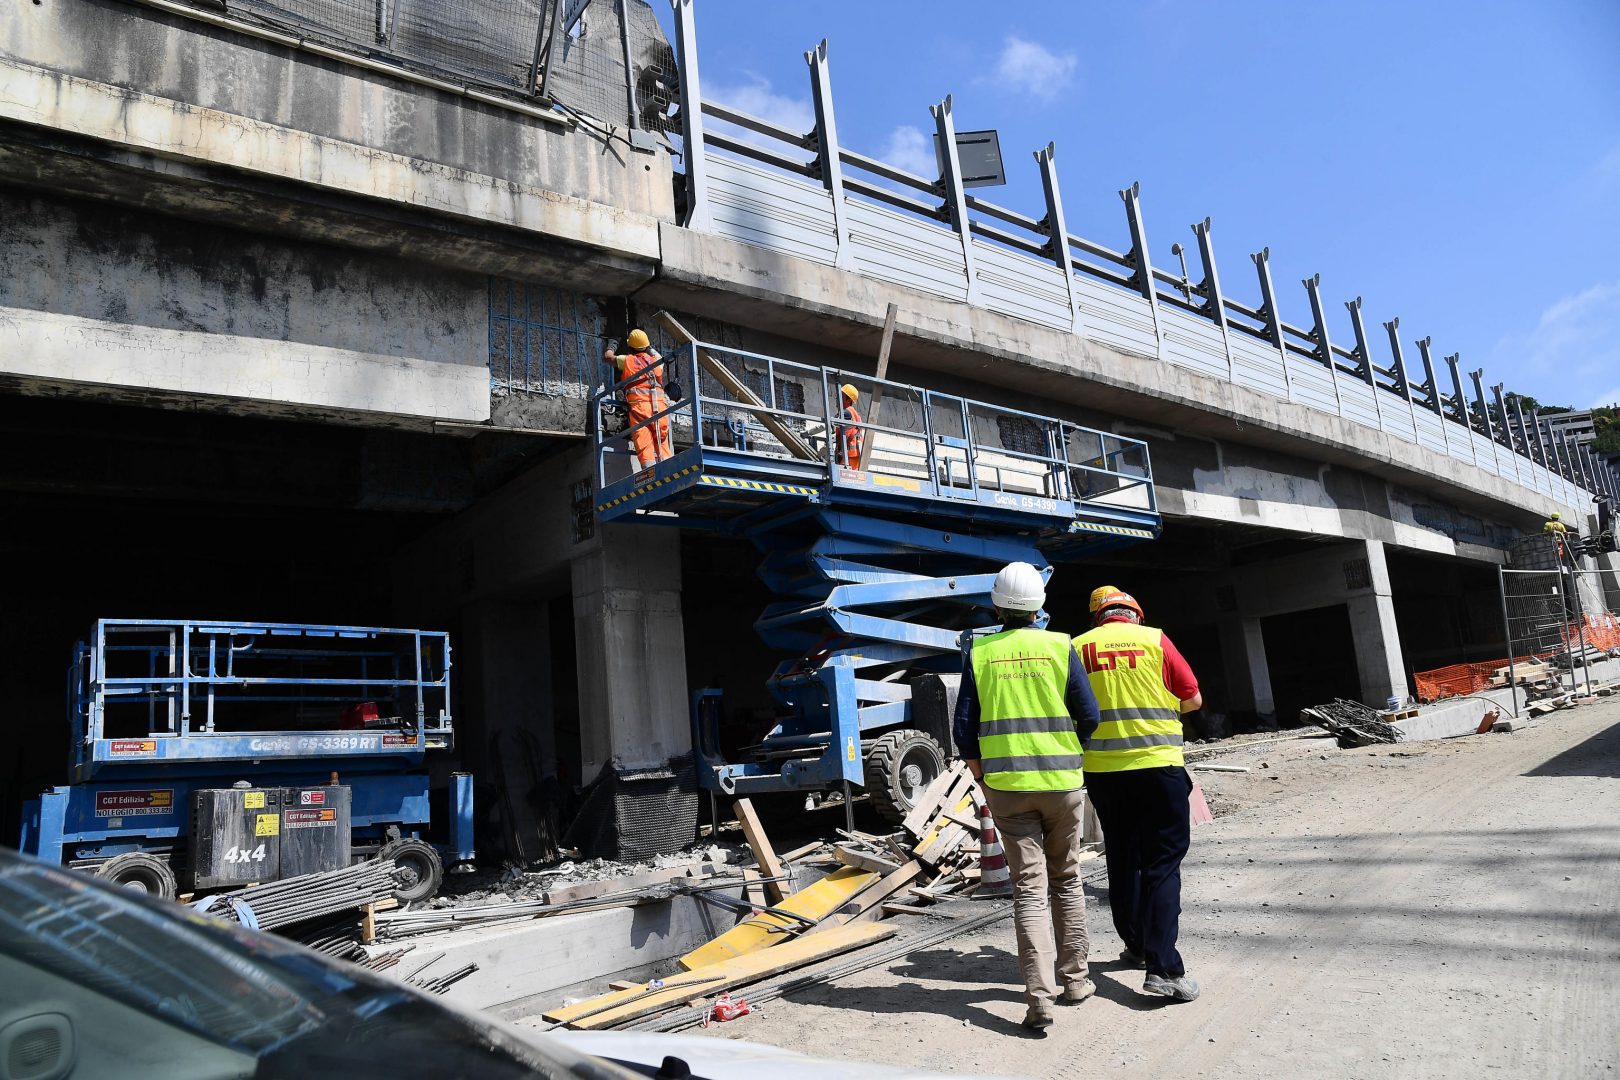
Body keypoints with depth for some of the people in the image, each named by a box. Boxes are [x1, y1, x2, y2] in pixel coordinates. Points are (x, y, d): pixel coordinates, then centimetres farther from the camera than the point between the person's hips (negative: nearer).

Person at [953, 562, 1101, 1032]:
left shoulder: (979, 652, -1)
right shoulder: (1060, 646, -2)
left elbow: (964, 726, 0)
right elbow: (1088, 717, -1)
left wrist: (983, 780, 13)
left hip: (1007, 785, 0)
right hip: (1062, 781, 1)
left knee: (1028, 887, 2)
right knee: (1066, 879, 17)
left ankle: (1039, 998, -5)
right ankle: (1075, 980, 27)